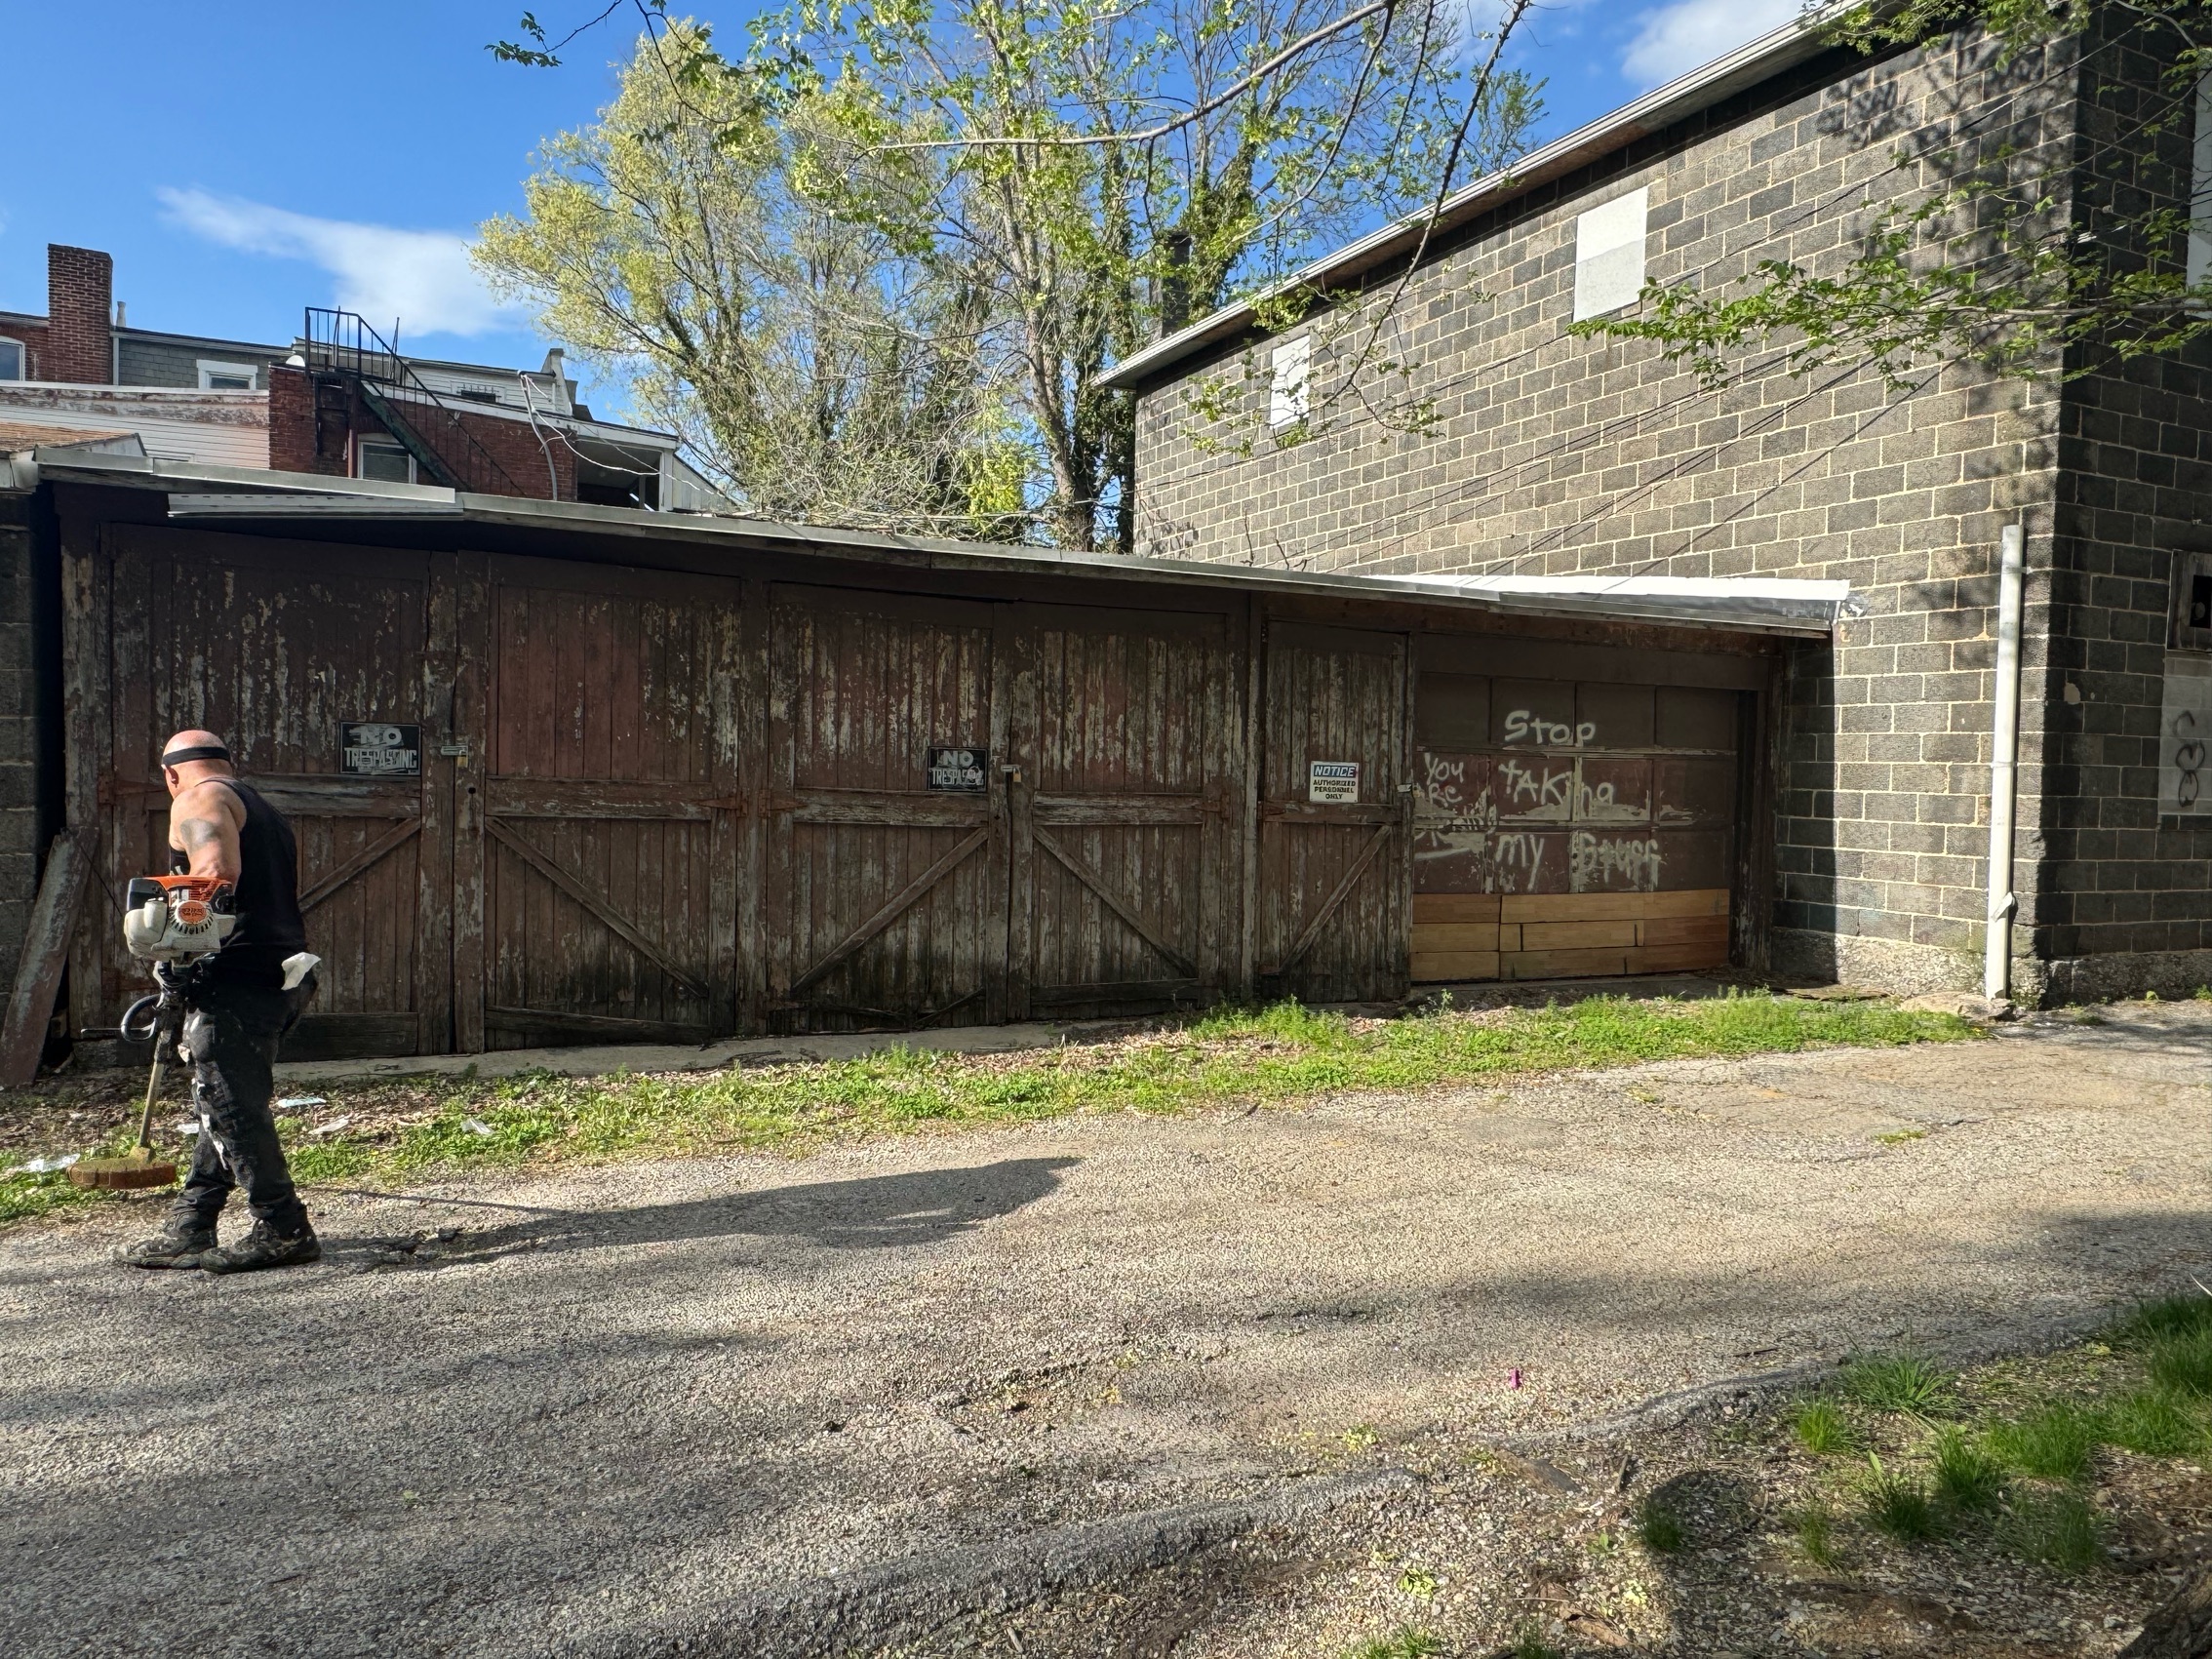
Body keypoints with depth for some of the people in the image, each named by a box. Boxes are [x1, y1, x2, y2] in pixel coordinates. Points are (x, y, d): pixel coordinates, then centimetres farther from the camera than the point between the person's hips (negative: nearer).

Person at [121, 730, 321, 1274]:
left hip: (233, 975, -10)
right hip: (280, 974, 10)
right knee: (223, 1106, 15)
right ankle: (188, 1230, 23)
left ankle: (283, 1230, -2)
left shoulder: (198, 800, -2)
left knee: (232, 1109, -4)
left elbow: (219, 871, -22)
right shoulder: (267, 813, 26)